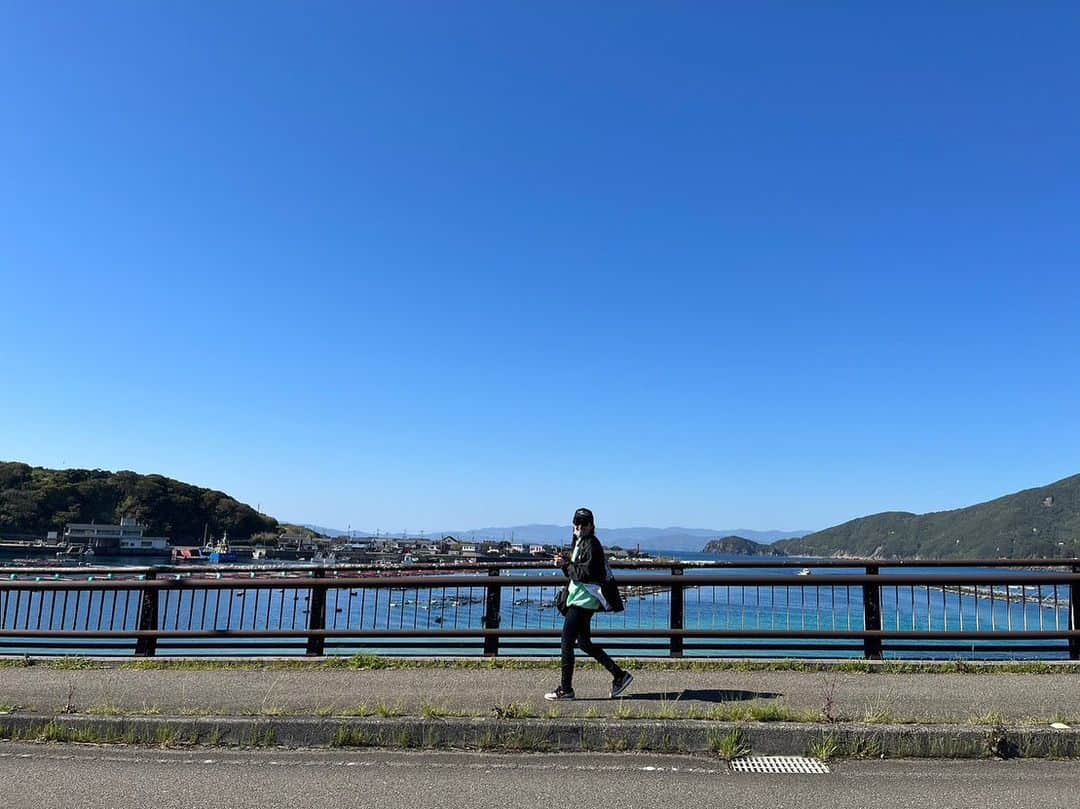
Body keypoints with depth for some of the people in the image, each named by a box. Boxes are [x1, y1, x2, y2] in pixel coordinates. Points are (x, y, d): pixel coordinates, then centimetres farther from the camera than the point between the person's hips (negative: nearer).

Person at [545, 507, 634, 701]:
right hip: (578, 599, 10)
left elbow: (586, 573, -21)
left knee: (567, 641, -7)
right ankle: (619, 675, 19)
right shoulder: (578, 543, 17)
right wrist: (565, 563, 0)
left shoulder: (592, 545, -13)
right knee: (584, 643, 14)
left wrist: (566, 565, -11)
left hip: (584, 600, -10)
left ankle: (565, 689, 0)